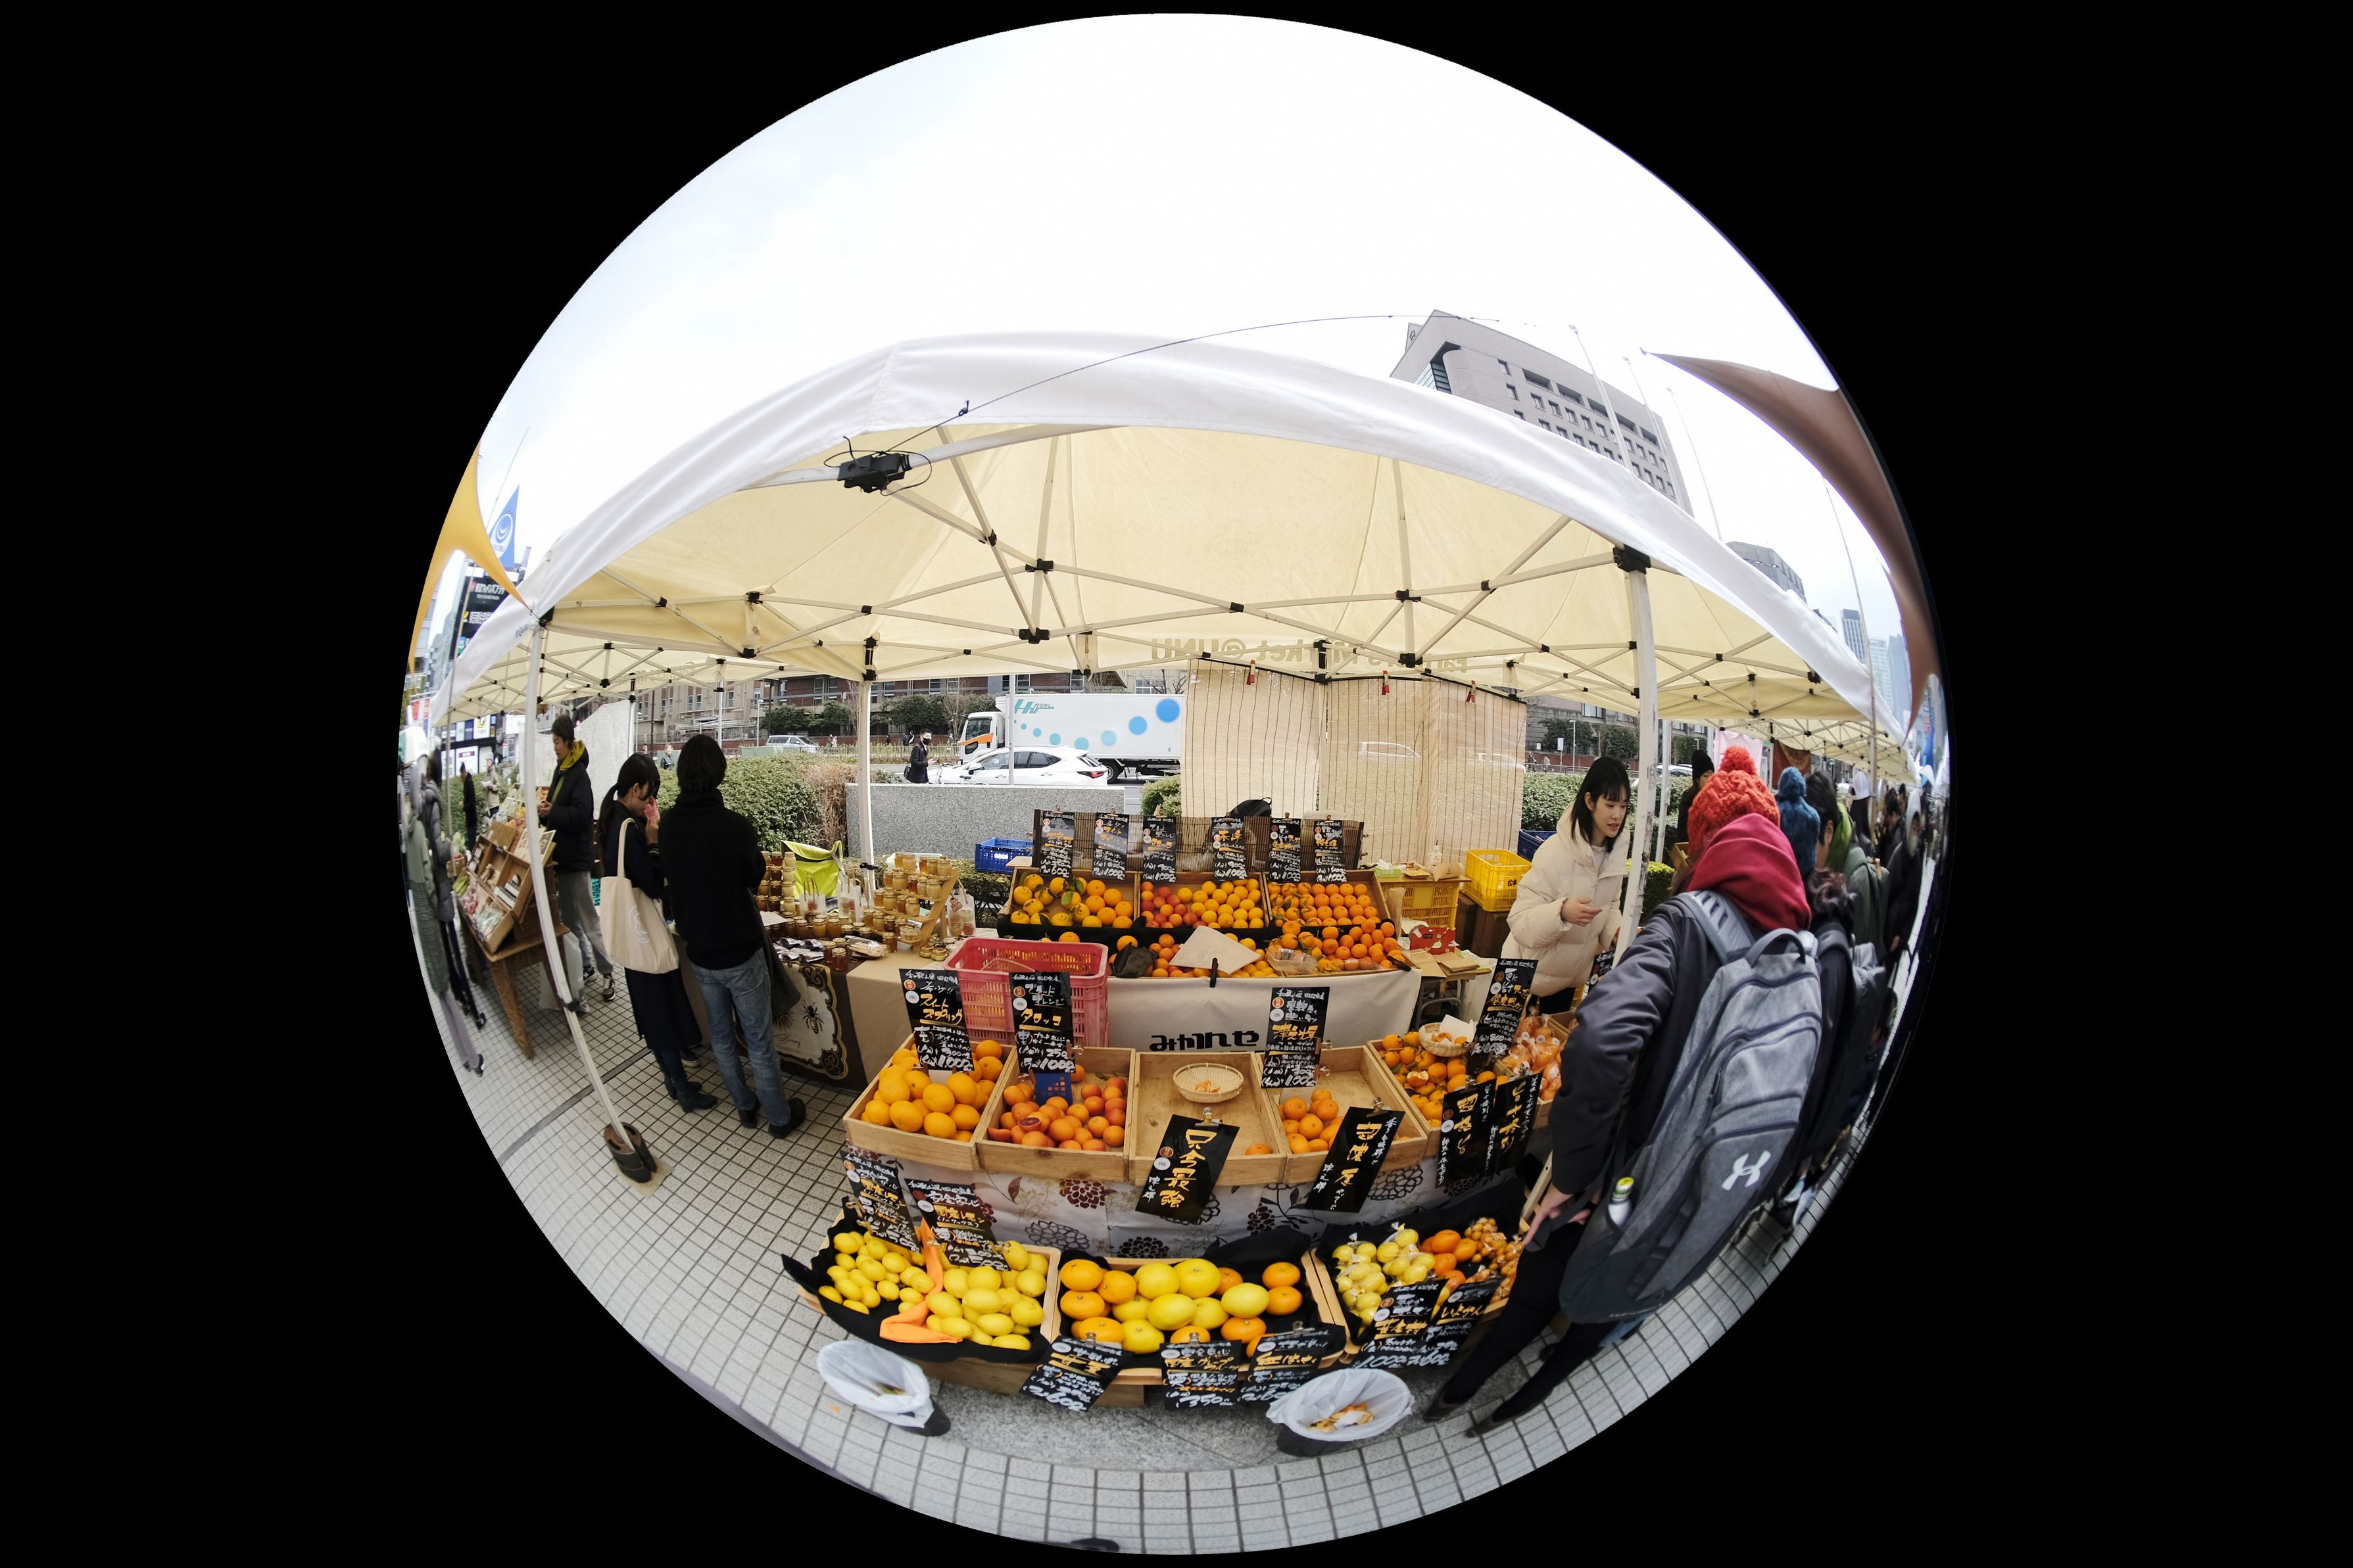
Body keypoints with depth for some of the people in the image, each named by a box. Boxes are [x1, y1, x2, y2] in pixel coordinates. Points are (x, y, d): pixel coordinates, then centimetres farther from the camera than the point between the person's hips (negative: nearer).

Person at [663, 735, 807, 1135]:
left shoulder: (668, 824, -10)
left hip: (699, 952, 5)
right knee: (759, 1042, 8)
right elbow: (756, 877, -7)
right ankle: (779, 1116, 23)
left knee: (721, 1037, 20)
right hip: (740, 952, -5)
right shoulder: (732, 825, -24)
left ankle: (745, 1108, 36)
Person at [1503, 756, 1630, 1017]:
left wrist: (1616, 931, -11)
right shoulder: (1556, 851, -28)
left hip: (1571, 975, 6)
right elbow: (1520, 923, -29)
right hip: (1532, 972, -6)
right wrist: (1562, 912, -46)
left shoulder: (1616, 853, -7)